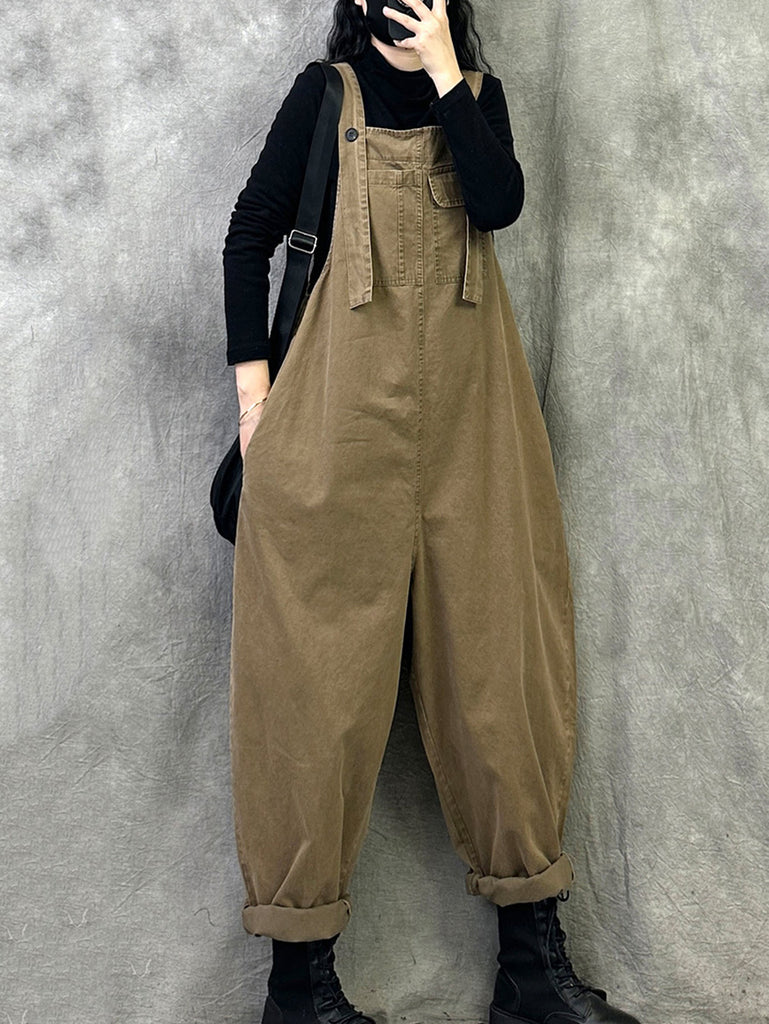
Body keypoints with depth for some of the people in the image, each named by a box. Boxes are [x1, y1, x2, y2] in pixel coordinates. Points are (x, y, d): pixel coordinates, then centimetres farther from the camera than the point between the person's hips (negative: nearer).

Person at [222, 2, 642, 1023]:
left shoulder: (477, 93, 15)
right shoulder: (326, 93, 8)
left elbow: (500, 203, -4)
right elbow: (251, 234, 7)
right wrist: (252, 378, -2)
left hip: (468, 408, 3)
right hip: (346, 404, -3)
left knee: (497, 643, 2)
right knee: (326, 655, -5)